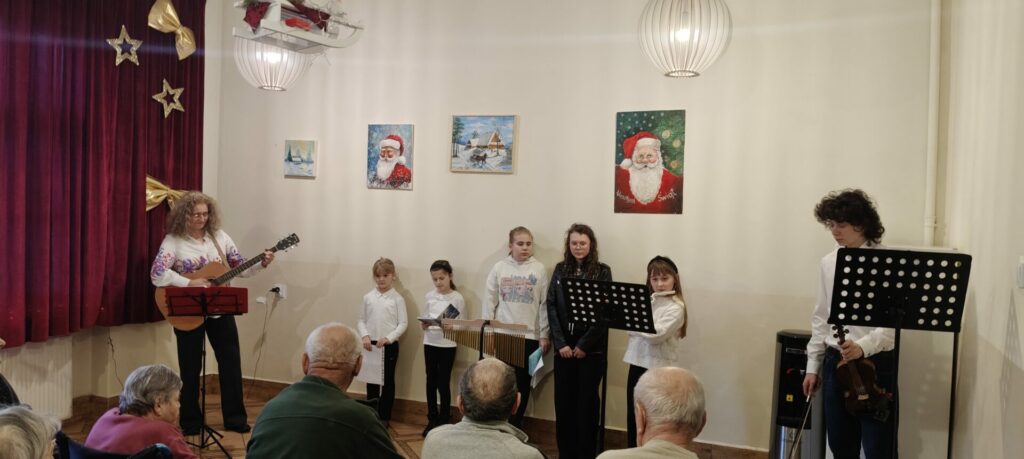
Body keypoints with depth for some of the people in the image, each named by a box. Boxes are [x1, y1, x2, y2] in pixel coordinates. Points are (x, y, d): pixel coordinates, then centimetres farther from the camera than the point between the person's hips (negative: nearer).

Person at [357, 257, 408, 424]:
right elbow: (361, 320, 6)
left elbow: (403, 323, -8)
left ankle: (384, 417, 19)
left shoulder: (397, 299, -7)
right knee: (371, 380, 12)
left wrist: (388, 338, -18)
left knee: (388, 381, 8)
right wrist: (365, 336, -11)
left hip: (389, 345, -3)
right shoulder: (368, 297, 1)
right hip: (371, 344, 3)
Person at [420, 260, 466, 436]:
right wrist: (424, 324, -11)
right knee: (431, 382, 10)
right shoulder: (429, 296, 5)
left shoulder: (457, 298, -8)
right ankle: (432, 420, 22)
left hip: (447, 345, -4)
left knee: (443, 383, 1)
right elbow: (424, 319, 10)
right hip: (430, 343, 4)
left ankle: (444, 421, 15)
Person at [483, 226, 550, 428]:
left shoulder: (539, 269, -1)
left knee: (523, 382, 8)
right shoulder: (499, 268, 0)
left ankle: (515, 425, 22)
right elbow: (489, 300, 3)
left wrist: (544, 335, -2)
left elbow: (545, 304, 0)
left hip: (529, 335, 0)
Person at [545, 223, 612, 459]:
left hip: (591, 349, -3)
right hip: (563, 347, 3)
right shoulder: (560, 269, 7)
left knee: (586, 402, 3)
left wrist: (584, 345, -12)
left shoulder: (602, 271, -1)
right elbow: (551, 307, 2)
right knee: (563, 401, 7)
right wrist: (560, 343, -8)